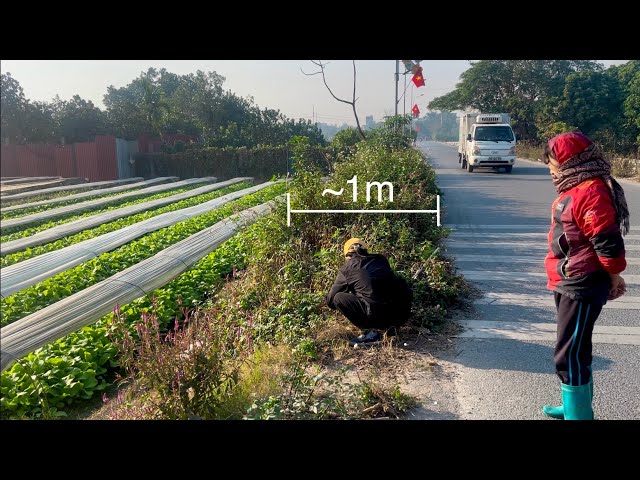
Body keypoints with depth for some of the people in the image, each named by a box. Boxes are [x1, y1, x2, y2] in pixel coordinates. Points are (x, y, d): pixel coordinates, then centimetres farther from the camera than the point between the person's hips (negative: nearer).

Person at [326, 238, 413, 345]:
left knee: (338, 298, 8)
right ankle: (387, 327, 15)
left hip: (377, 314, -6)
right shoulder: (381, 260, 20)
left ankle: (370, 332, 3)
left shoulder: (347, 268, 8)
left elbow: (330, 299, 19)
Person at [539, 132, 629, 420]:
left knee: (569, 355, -4)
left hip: (582, 287, -10)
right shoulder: (577, 188, 11)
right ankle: (577, 405, 35)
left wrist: (614, 277, -10)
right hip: (569, 284, 10)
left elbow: (607, 241, -21)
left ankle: (577, 414, 8)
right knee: (575, 350, 20)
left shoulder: (591, 191, -21)